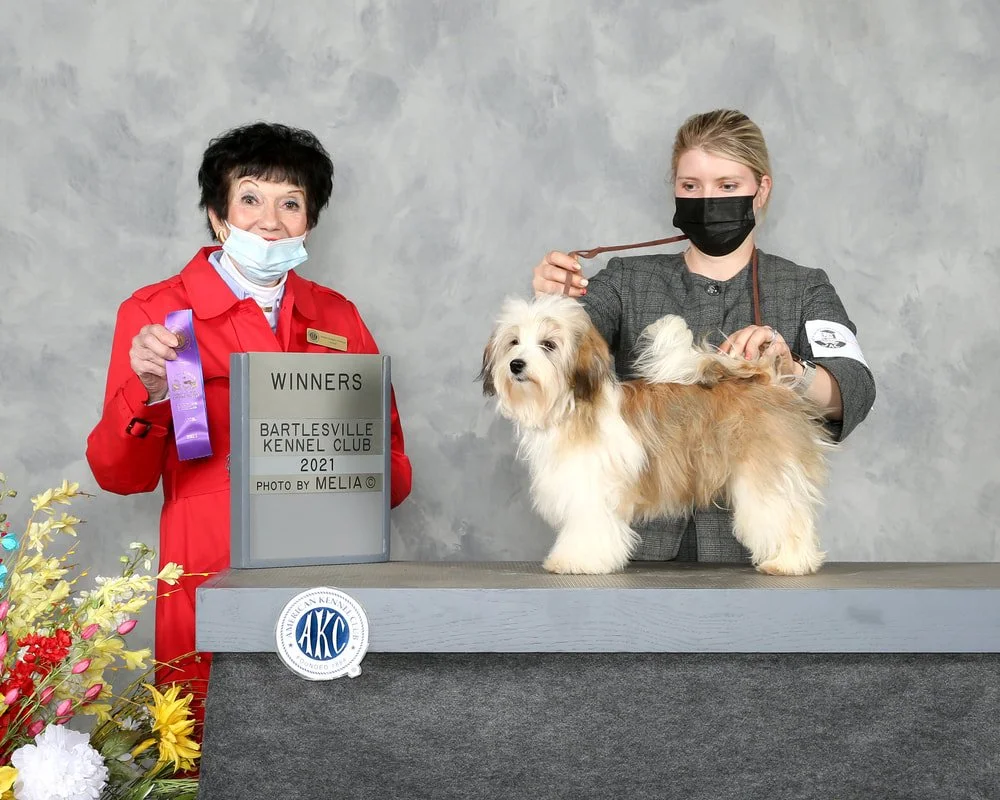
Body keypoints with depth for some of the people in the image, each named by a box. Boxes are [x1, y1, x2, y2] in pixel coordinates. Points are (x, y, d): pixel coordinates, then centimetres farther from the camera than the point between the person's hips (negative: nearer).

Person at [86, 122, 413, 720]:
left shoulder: (338, 316, 12)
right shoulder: (157, 313, 1)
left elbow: (391, 458, 16)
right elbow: (120, 475, -2)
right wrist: (149, 393, -20)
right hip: (212, 595, -3)